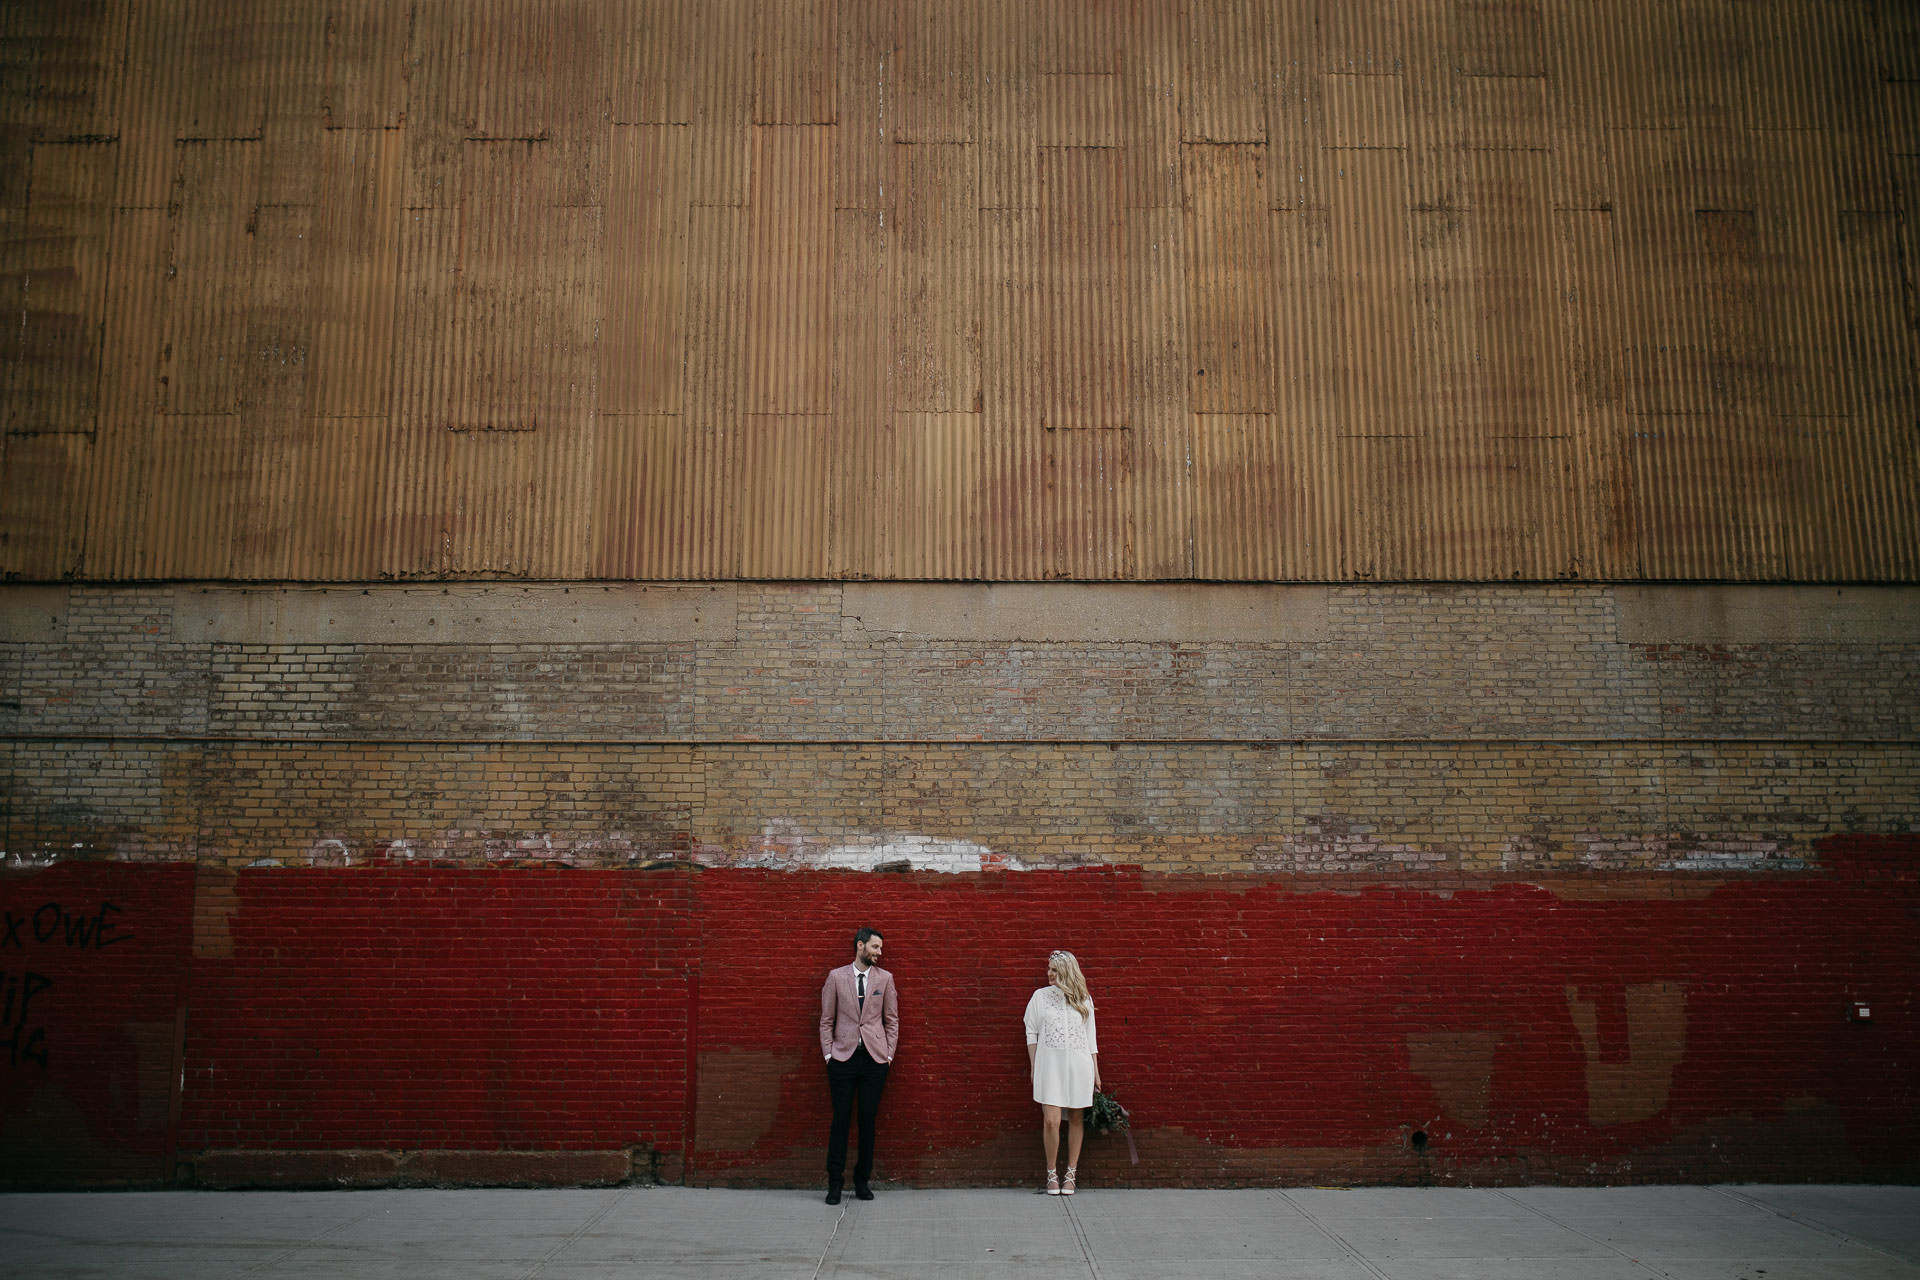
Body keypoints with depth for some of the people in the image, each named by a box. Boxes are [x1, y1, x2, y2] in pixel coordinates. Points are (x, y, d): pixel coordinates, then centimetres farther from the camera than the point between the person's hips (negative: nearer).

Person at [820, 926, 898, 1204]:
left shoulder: (885, 978, 7)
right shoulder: (836, 977, 4)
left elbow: (892, 1020, 10)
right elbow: (826, 1020, 6)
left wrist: (889, 1054, 4)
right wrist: (828, 1053, -1)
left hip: (874, 1058, 1)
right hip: (843, 1057, -1)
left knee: (868, 1118, 3)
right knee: (840, 1118, -2)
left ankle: (863, 1180, 13)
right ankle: (835, 1183, 4)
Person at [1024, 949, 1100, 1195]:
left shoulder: (1084, 999, 9)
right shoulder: (1040, 996, 6)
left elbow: (1090, 1037, 13)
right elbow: (1031, 1033, 8)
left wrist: (1096, 1072, 11)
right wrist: (1034, 1068, 2)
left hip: (1078, 1064, 1)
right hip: (1050, 1063, -1)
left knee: (1075, 1119, 4)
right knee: (1051, 1120, -10)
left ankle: (1070, 1175, 14)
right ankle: (1051, 1175, 4)